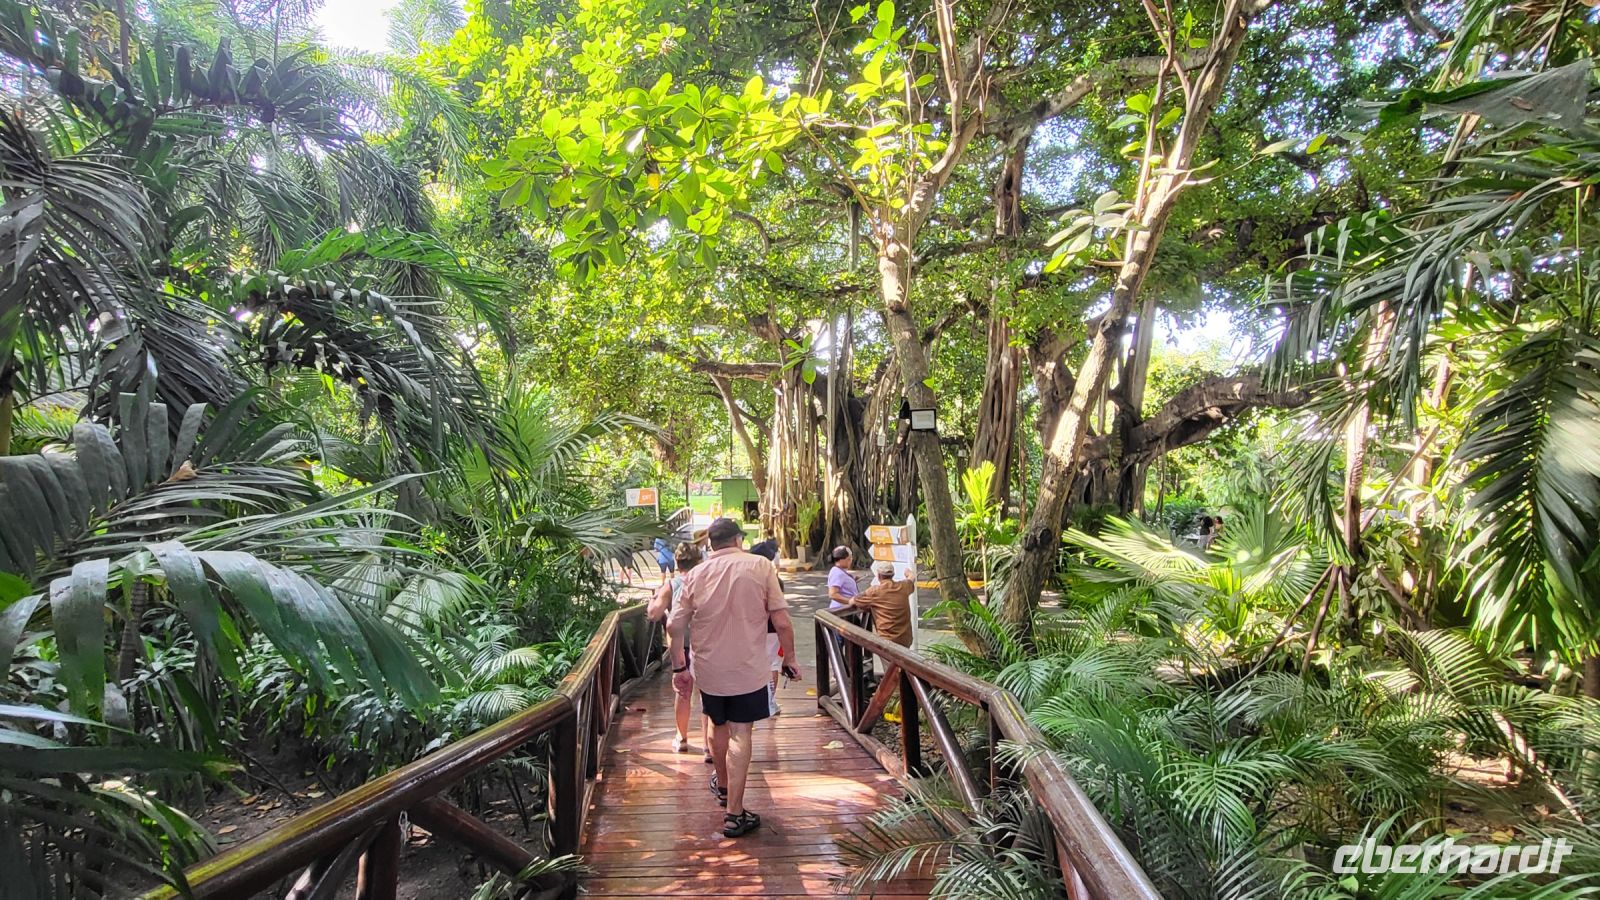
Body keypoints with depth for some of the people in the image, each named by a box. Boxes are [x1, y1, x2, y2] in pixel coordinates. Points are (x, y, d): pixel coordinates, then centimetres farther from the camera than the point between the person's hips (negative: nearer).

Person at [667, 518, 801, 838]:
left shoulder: (696, 574, -2)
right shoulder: (760, 566, -9)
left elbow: (674, 625, -1)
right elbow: (782, 622, -11)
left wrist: (678, 665, 12)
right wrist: (789, 659, 2)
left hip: (708, 668, 3)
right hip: (747, 668, -3)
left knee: (718, 725, 22)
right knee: (740, 735, 3)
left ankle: (723, 785, 44)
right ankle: (734, 814, 4)